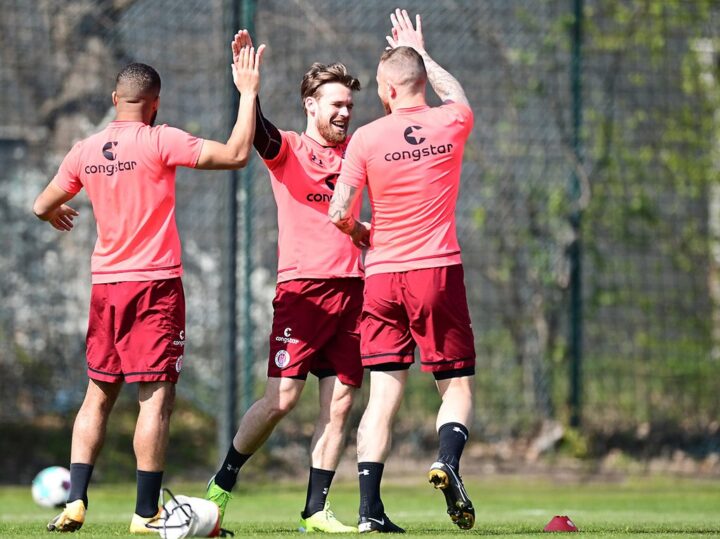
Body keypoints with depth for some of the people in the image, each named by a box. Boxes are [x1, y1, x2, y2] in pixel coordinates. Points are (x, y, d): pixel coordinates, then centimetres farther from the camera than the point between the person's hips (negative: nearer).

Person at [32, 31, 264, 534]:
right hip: (156, 284, -5)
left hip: (105, 285, 5)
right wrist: (248, 92, -5)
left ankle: (75, 502, 6)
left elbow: (43, 206, 18)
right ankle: (146, 513, -7)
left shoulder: (85, 152, 5)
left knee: (99, 395, 13)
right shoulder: (160, 142, -10)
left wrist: (58, 216, 41)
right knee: (156, 397, -4)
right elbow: (236, 154, -14)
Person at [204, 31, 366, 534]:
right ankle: (221, 483, 7)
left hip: (351, 287, 5)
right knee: (282, 397, -11)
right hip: (302, 288, -5)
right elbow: (256, 131, -18)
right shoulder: (287, 148, 2)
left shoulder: (354, 150, 16)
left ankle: (317, 509, 5)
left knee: (340, 403, 0)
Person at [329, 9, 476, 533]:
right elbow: (456, 94, 26)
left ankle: (370, 508, -4)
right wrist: (421, 52, 39)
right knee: (458, 385, 8)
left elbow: (339, 214, -4)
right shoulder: (451, 124, 0)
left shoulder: (367, 138, -4)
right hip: (439, 272, 0)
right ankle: (448, 460, -21)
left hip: (382, 275, 0)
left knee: (383, 395, 3)